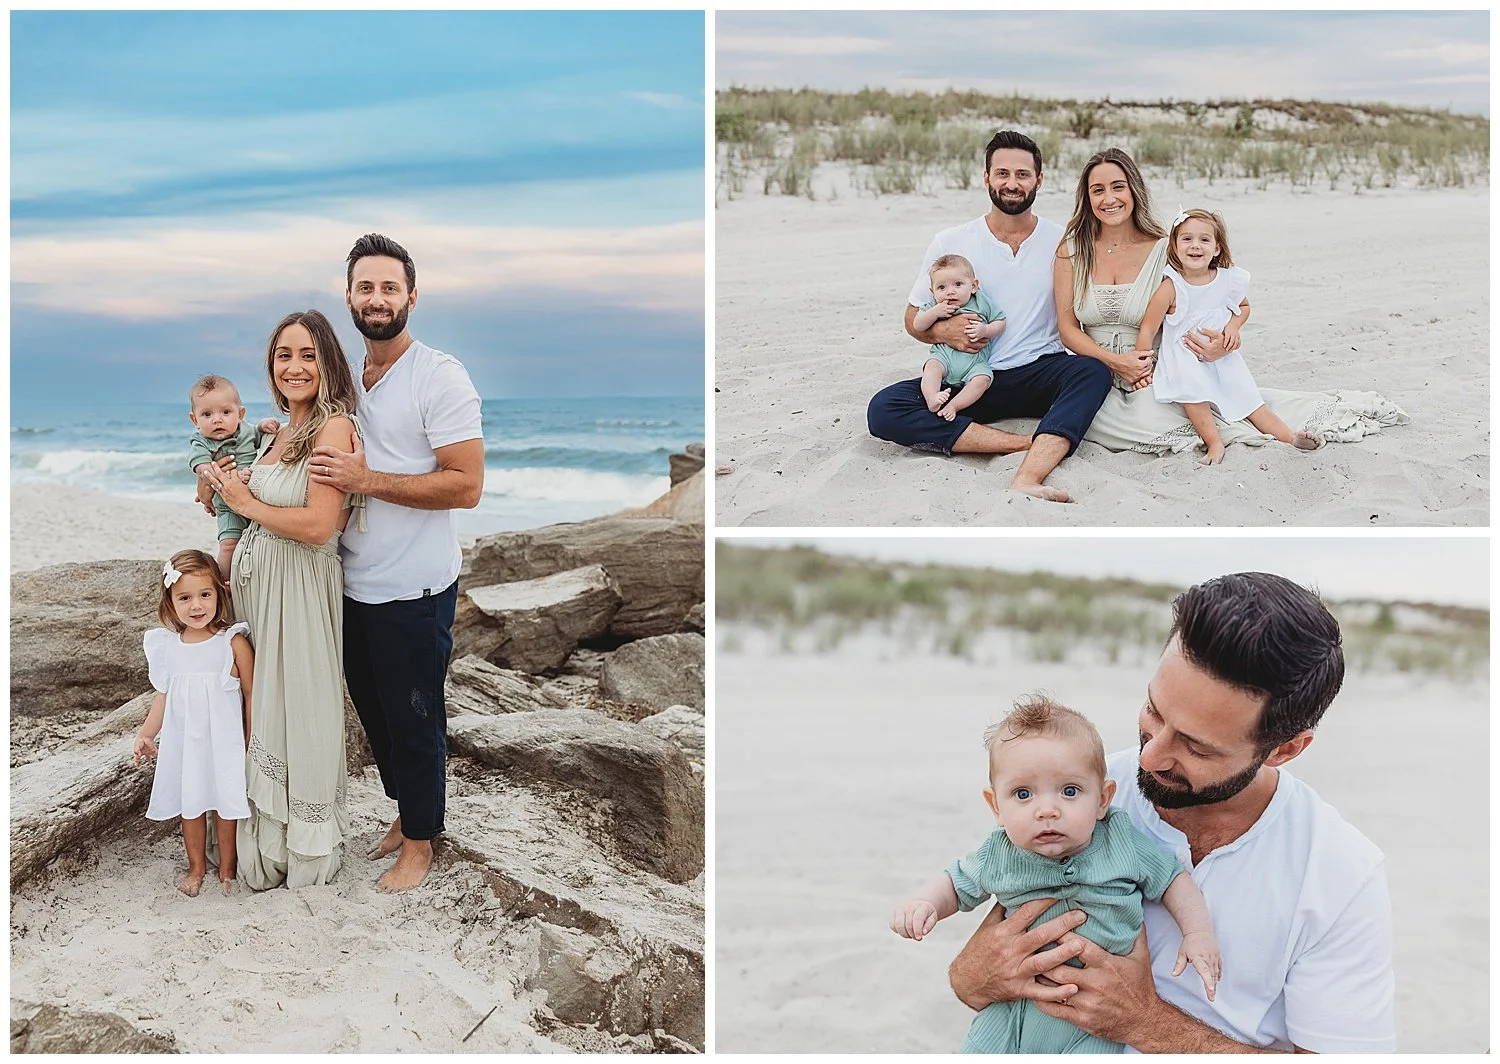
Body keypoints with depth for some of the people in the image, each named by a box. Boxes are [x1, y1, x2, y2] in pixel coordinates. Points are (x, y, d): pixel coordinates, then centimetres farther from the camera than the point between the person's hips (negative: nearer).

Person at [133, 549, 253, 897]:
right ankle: (196, 868, 34)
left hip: (224, 741, -3)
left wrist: (252, 743, -6)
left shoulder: (233, 643, -13)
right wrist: (146, 734, 5)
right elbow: (163, 694, 10)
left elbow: (251, 694, -7)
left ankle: (227, 868, 28)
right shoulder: (166, 646, -2)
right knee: (189, 805, 14)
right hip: (182, 741, 3)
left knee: (226, 804, 8)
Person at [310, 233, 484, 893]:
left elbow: (466, 485, -20)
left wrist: (367, 480, -24)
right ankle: (404, 813, 38)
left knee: (414, 721, 6)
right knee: (373, 710, 19)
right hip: (354, 584, 7)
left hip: (414, 591, -7)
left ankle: (420, 840, 23)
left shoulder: (440, 376, -13)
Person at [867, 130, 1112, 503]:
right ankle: (1038, 445, -29)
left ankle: (1026, 478, -52)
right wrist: (943, 331, -13)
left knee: (1093, 370, -33)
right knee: (883, 408, -26)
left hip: (1039, 375, -1)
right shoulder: (951, 242, 6)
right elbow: (914, 319, 11)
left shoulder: (1062, 242, 6)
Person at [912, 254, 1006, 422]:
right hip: (944, 355, 1)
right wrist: (935, 312, -14)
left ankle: (953, 405, -32)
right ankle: (932, 399, -42)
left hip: (975, 360, -1)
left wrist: (985, 330, -15)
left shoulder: (983, 302, 4)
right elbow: (917, 326, 3)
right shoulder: (935, 305, 8)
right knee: (932, 367, -29)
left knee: (982, 379, -27)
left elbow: (1000, 323, 6)